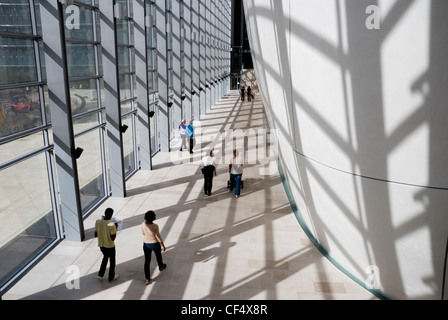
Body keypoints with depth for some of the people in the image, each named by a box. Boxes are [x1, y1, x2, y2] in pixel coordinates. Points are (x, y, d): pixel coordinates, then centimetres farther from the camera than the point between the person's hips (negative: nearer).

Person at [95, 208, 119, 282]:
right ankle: (111, 277, 34)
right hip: (110, 246, -5)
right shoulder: (112, 225, -28)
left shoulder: (98, 222, -13)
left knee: (105, 257, 32)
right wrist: (115, 228, -11)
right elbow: (113, 238, -22)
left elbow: (96, 235, -2)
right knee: (112, 261, 18)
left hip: (101, 245, 5)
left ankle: (100, 274, 36)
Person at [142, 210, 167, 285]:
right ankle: (161, 267, 56)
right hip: (155, 244, -2)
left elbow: (143, 233, 1)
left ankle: (147, 279, 15)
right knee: (158, 256, 28)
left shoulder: (143, 224, -17)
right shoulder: (155, 226, -29)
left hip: (146, 244, 3)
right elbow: (158, 237, -19)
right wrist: (163, 246, -5)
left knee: (147, 261, 12)